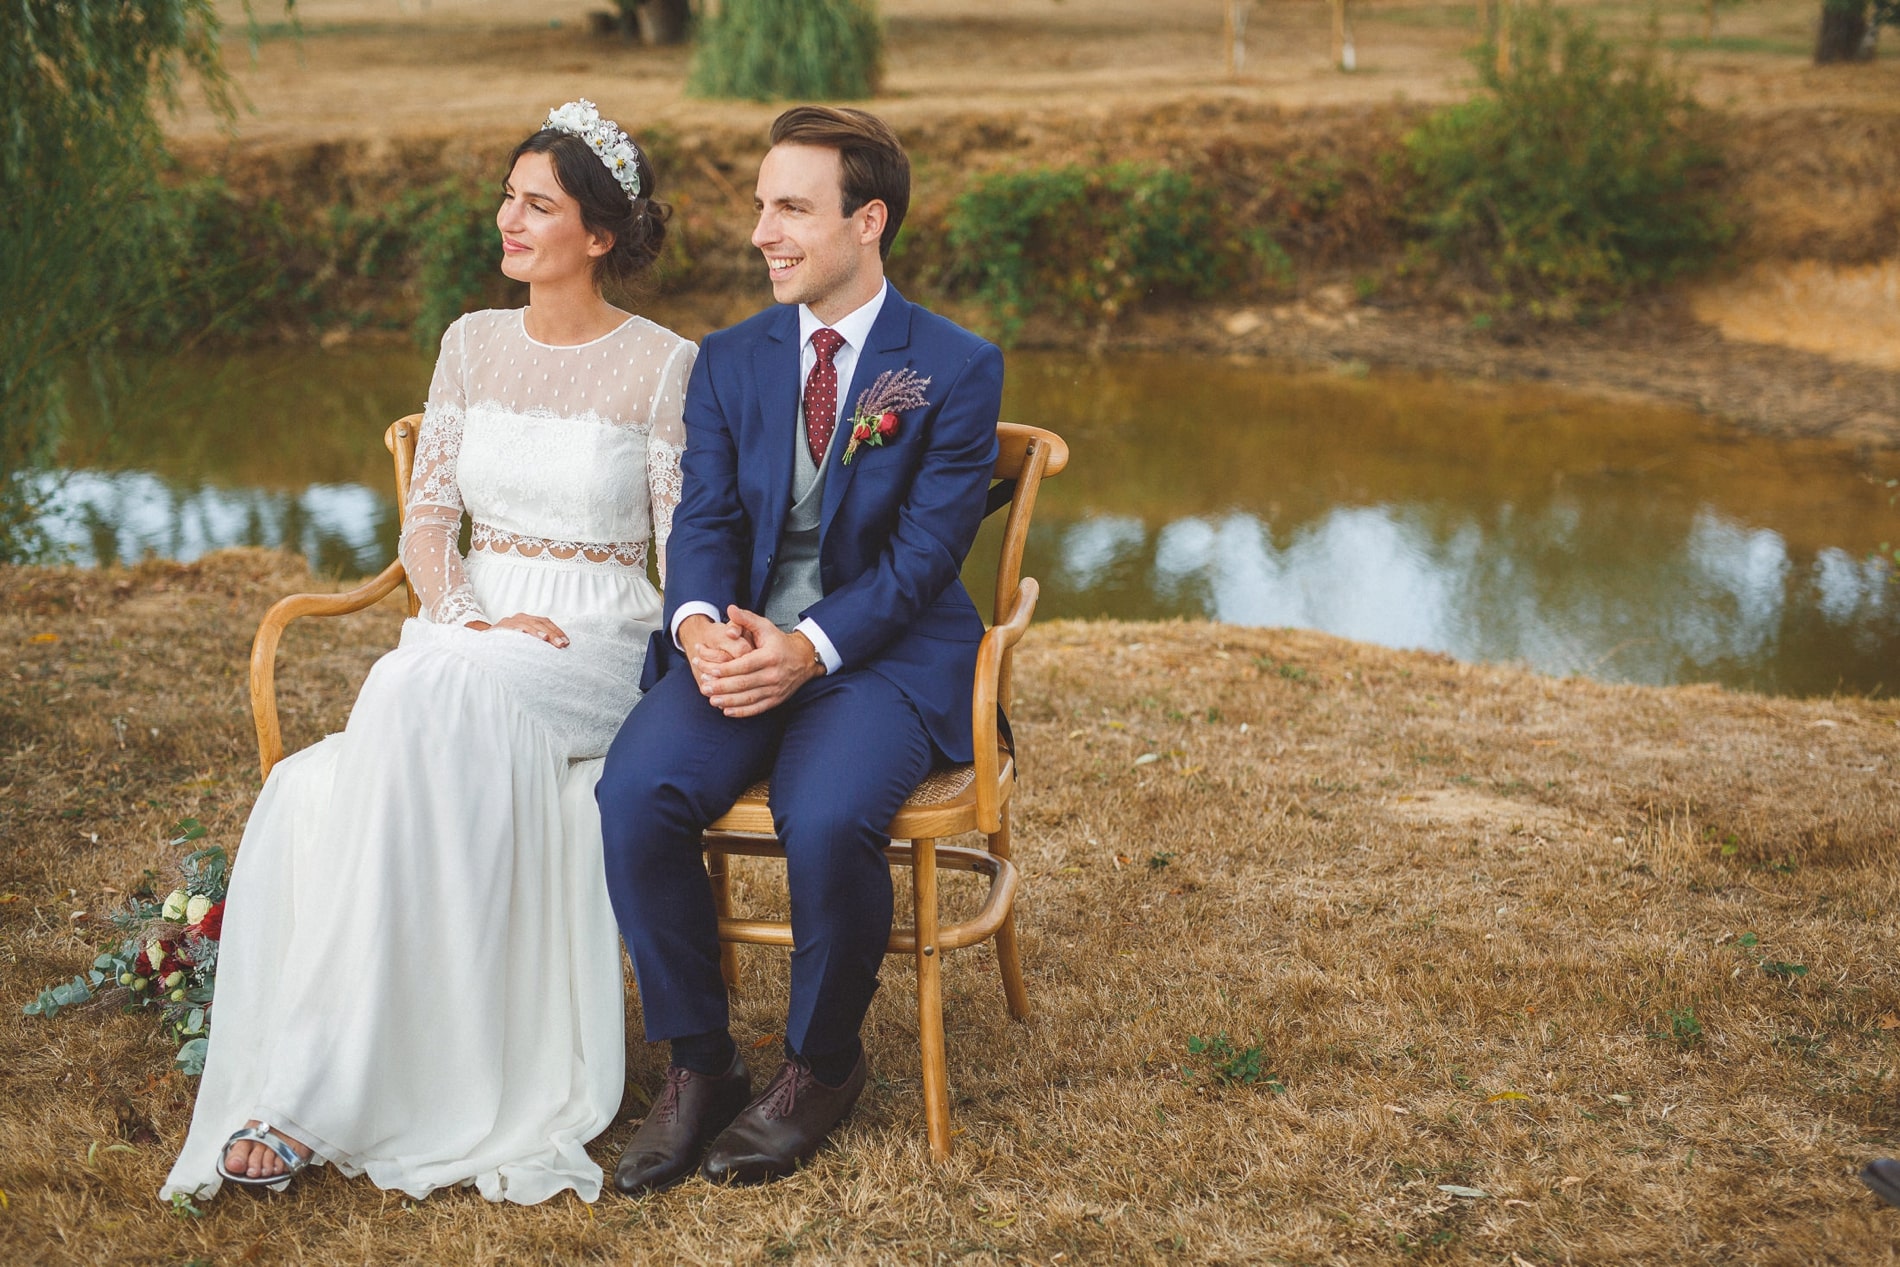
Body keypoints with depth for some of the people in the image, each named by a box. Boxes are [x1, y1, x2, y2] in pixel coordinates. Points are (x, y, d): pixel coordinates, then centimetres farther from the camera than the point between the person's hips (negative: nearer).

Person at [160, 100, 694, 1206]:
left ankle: (319, 1086, -31)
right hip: (465, 637, 4)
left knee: (445, 707, -36)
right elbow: (427, 517, 10)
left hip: (598, 648, -4)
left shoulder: (663, 365, -1)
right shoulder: (473, 344, 13)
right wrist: (469, 617, -10)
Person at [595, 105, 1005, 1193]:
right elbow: (704, 518, 4)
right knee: (636, 796, -25)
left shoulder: (958, 367, -1)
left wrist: (809, 647, -22)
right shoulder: (730, 360, 13)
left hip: (886, 652, -4)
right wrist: (702, 624, -19)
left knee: (828, 820, -33)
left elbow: (925, 549, -8)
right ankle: (700, 1065, -7)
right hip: (742, 642, 4)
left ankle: (822, 1066, -5)